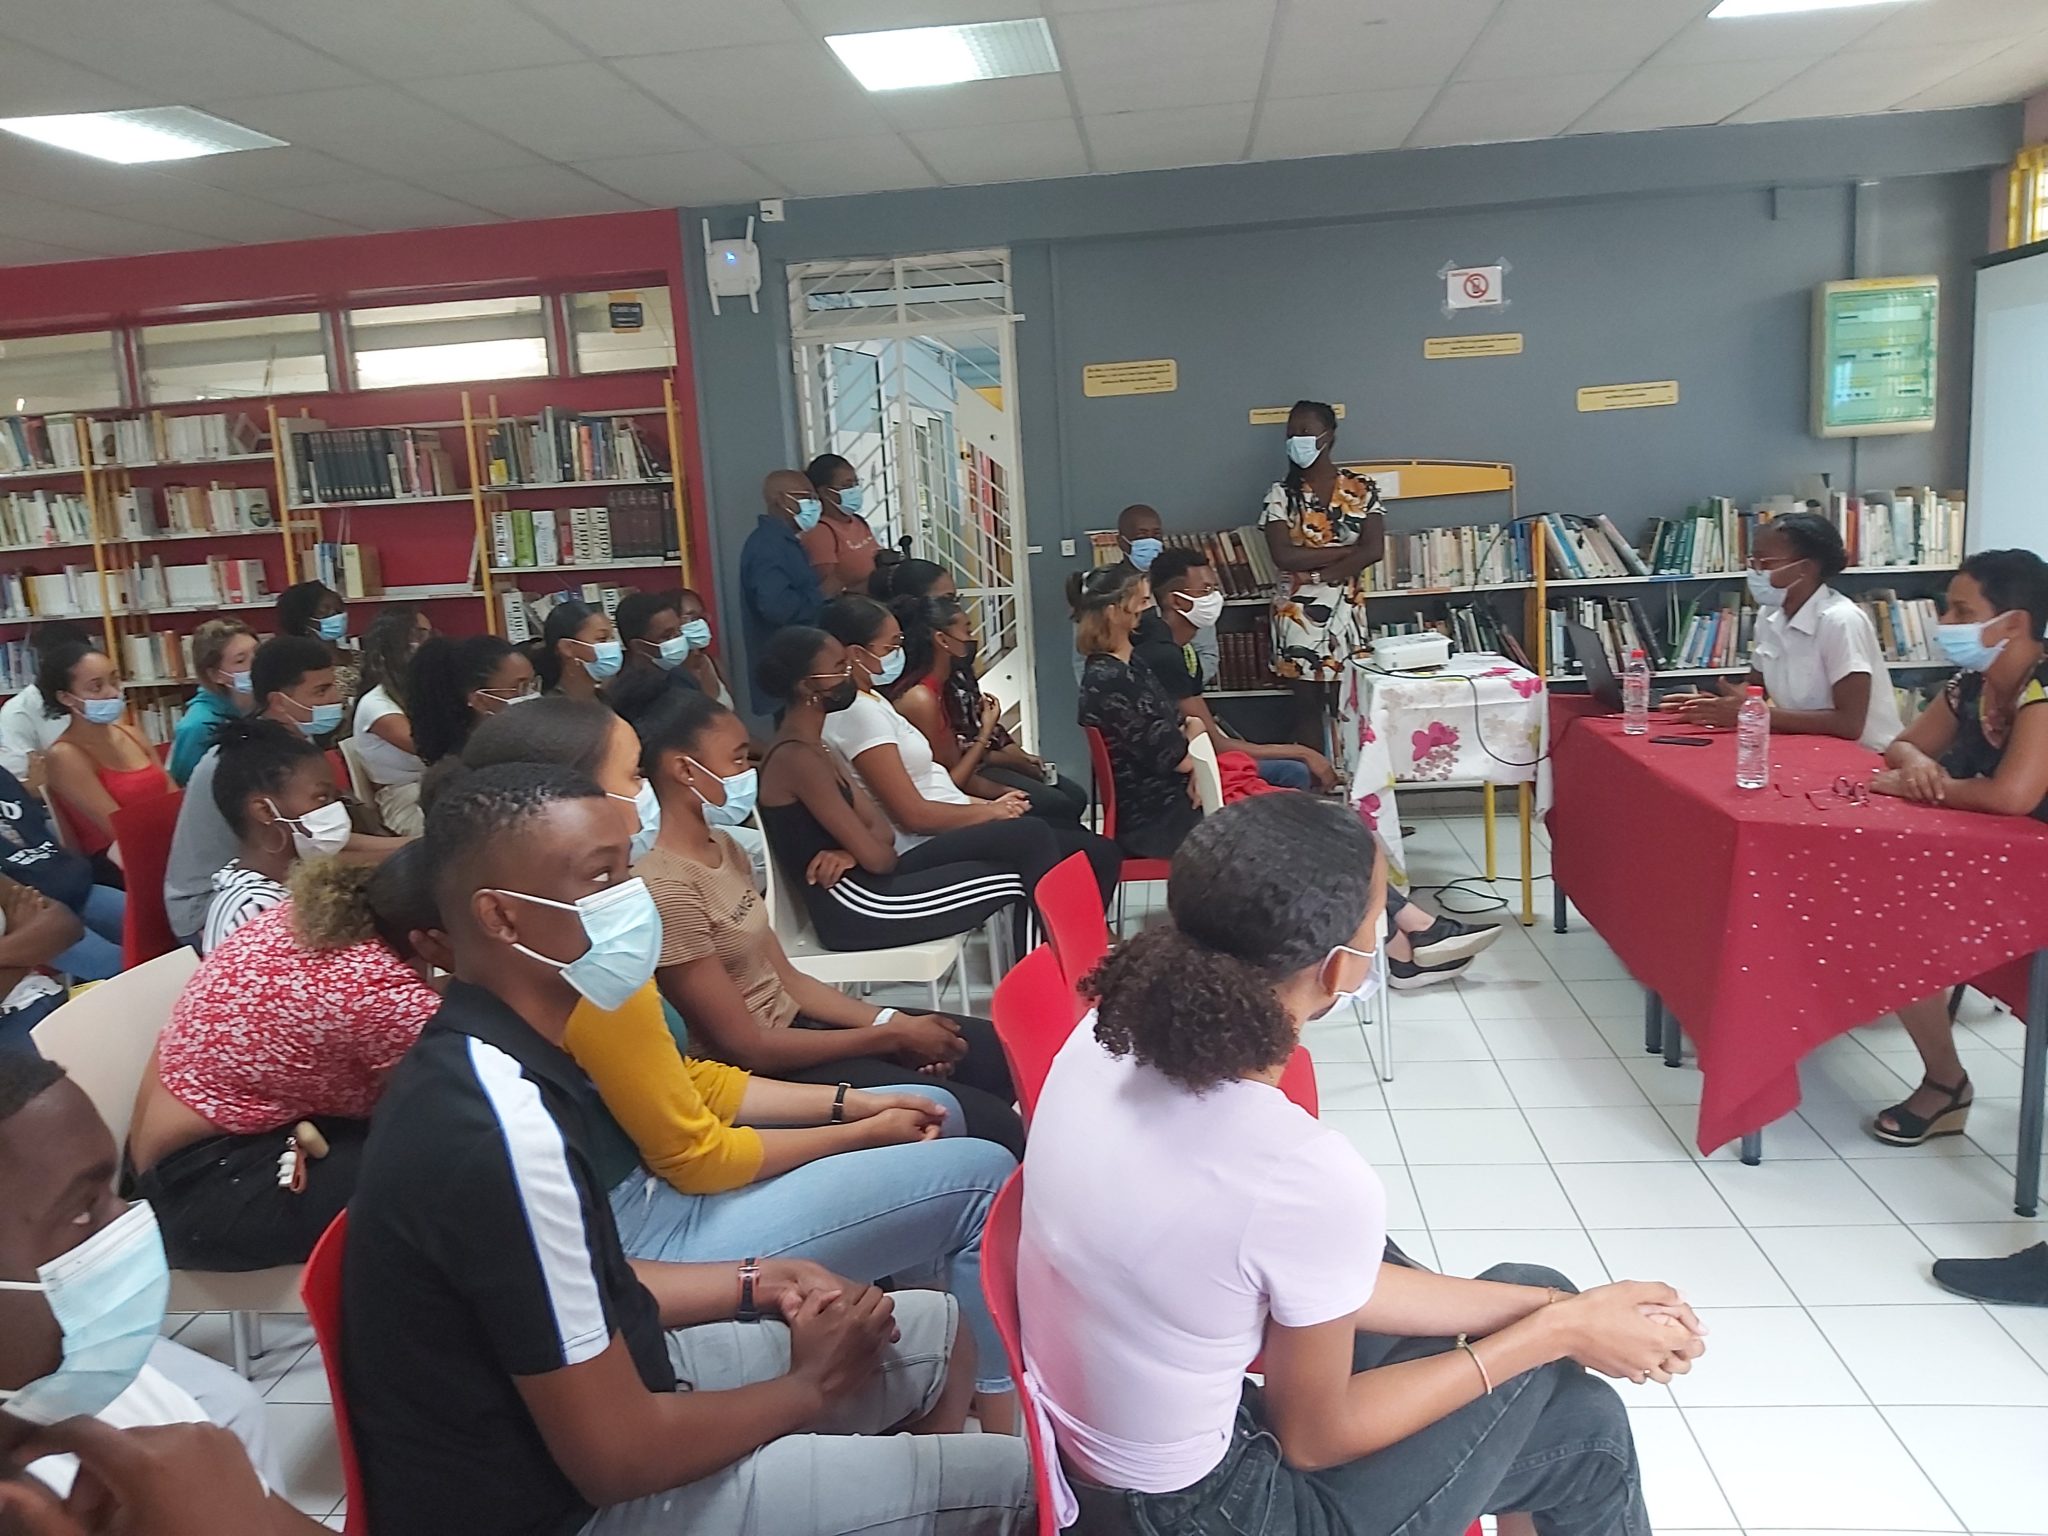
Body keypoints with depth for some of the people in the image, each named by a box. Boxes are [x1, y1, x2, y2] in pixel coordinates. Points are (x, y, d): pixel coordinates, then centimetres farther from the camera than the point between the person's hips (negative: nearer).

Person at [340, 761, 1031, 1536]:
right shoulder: (503, 1128, -31)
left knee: (936, 1331, 16)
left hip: (589, 1383, 9)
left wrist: (755, 1282, 4)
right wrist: (809, 1388, -9)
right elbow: (617, 1457, -25)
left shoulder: (477, 1061, -1)